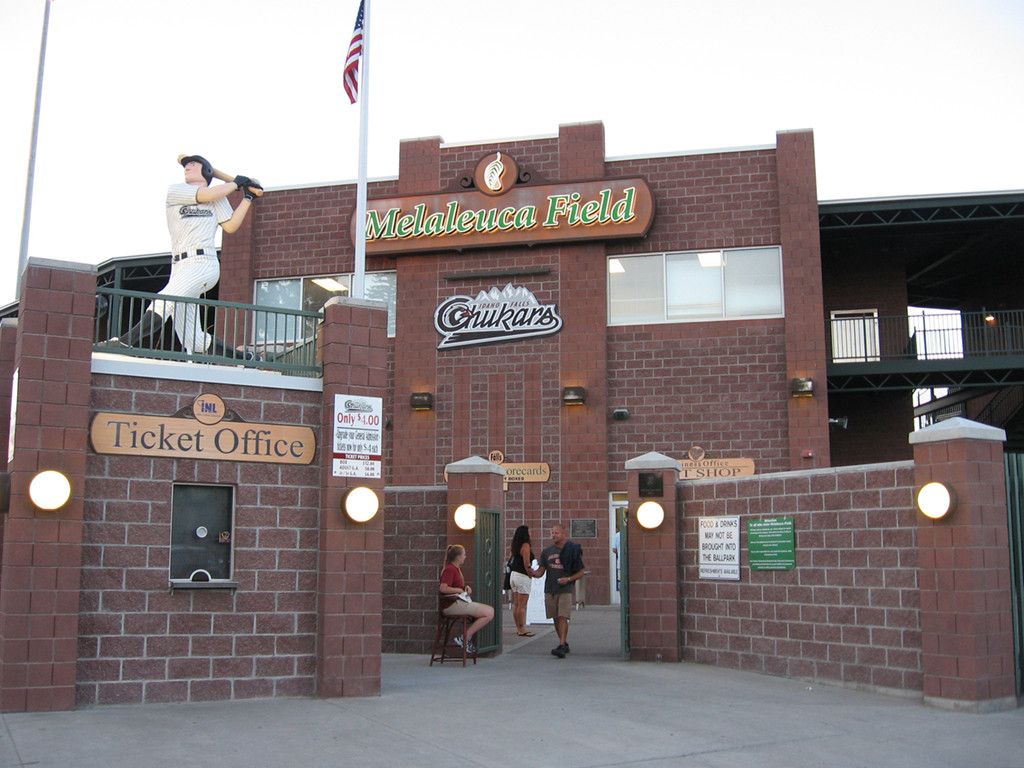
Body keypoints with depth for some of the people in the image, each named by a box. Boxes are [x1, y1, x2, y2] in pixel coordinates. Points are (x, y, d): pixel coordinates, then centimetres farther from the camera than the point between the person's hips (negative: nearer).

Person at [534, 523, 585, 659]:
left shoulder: (573, 550, -2)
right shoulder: (547, 551, 8)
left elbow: (580, 572, 3)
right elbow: (541, 571, 5)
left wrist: (568, 579, -14)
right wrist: (533, 572, -17)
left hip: (565, 589, -4)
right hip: (550, 590, 4)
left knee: (563, 617, -14)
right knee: (556, 619, 10)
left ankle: (561, 647, -19)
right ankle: (565, 644, 26)